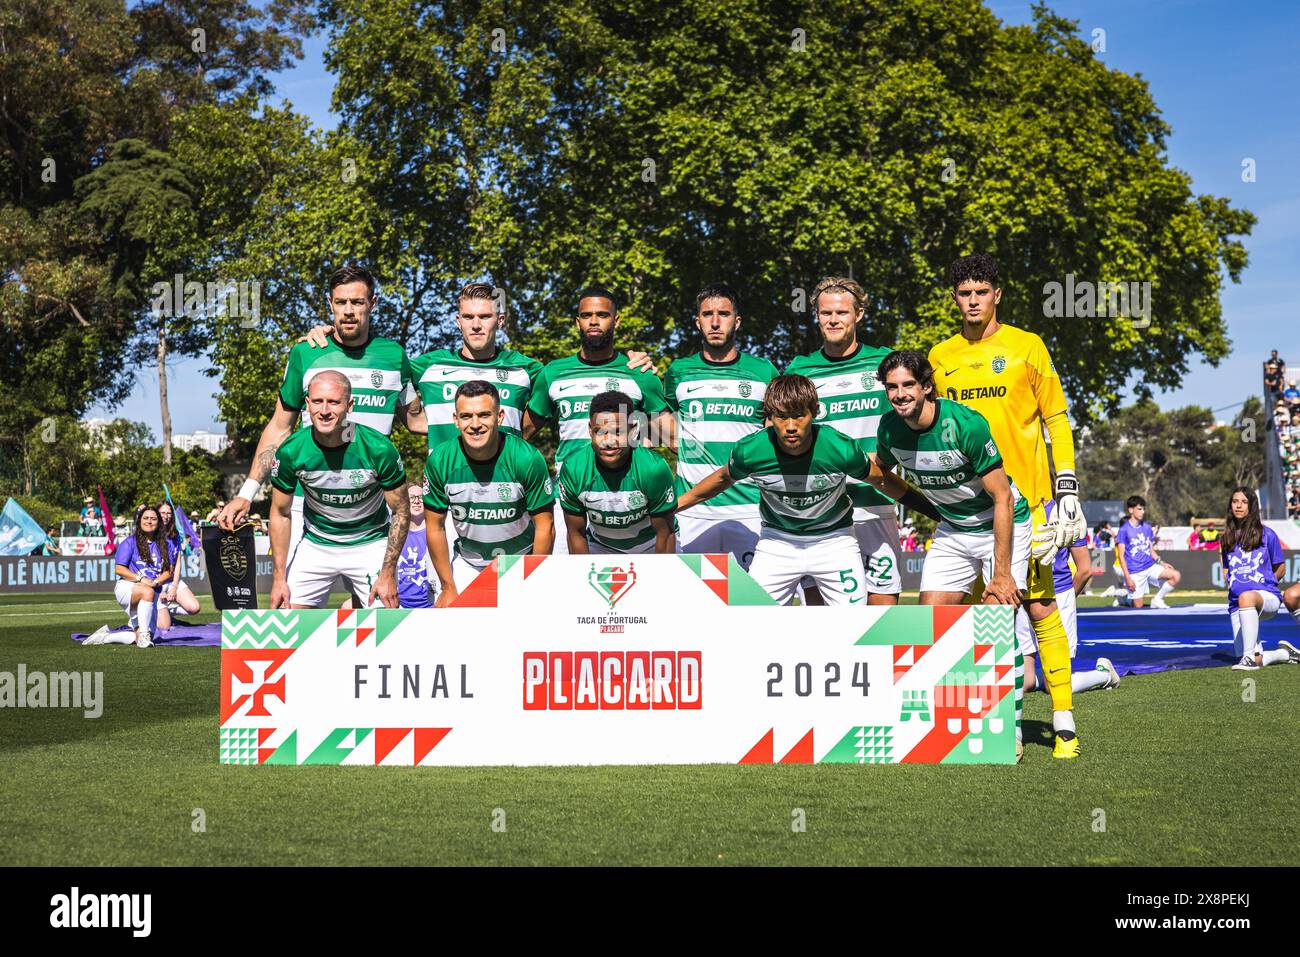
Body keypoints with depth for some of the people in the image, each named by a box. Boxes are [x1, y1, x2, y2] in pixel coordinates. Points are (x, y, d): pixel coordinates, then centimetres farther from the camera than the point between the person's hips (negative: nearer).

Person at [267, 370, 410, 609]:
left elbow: (400, 513, -10)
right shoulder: (290, 452, -17)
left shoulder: (378, 448, -22)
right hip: (316, 544, 2)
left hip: (371, 544, -1)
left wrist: (388, 574, -13)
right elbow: (281, 513, -2)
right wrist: (279, 578, -4)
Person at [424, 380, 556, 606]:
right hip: (467, 562, 2)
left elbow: (544, 528, -14)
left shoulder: (527, 459, -22)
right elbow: (435, 527, -4)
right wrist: (448, 588, -3)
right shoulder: (439, 461, -16)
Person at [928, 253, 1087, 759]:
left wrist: (1068, 491, -4)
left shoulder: (1026, 347, 2)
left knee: (1040, 607, -6)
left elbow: (1057, 420, 3)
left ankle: (1063, 718, 1)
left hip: (1025, 500, -3)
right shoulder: (940, 357, 10)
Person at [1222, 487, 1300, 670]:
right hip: (1237, 605, 4)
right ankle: (1284, 653, 26)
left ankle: (1249, 657, -41)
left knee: (1246, 597, -44)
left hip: (1268, 598, -4)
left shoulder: (1266, 534, 4)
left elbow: (1280, 568, 12)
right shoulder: (1228, 538, 14)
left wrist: (1262, 585, 8)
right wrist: (1231, 584, 10)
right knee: (1256, 661, -7)